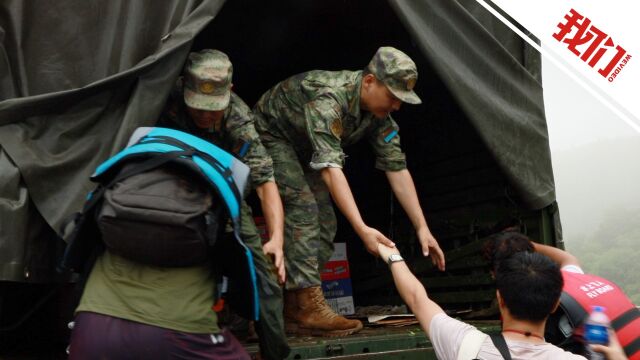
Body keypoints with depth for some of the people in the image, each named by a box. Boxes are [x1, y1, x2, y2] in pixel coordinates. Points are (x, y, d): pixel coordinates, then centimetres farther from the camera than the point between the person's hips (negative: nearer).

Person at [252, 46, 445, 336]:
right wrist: (362, 229, -53)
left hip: (302, 149, 8)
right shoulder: (328, 99, -39)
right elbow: (330, 169, -47)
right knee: (301, 205, -25)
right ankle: (308, 307, -24)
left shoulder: (379, 115, -15)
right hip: (271, 134, -8)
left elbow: (397, 169, -13)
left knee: (323, 223, -1)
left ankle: (292, 310, 5)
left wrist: (422, 228, -17)